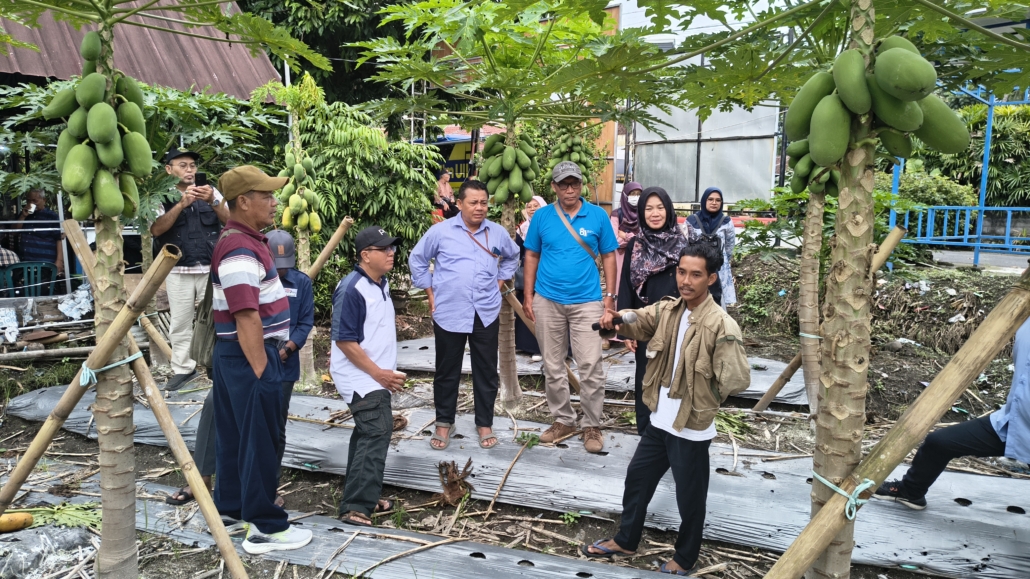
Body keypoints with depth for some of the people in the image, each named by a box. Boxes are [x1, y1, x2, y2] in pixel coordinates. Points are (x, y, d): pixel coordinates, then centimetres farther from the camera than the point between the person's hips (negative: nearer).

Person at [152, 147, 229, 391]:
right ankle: (182, 368, 18)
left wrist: (212, 202, -20)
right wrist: (181, 204, -22)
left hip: (211, 269, 0)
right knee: (180, 323, 6)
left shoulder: (211, 192, 8)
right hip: (178, 271, 0)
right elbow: (156, 229, -12)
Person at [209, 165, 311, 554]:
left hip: (239, 355, 10)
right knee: (259, 442, -3)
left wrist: (276, 349, 22)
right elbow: (247, 320, -25)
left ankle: (230, 505, 32)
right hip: (249, 357, -10)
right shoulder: (240, 249, -21)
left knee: (234, 434, 18)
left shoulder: (244, 240, 13)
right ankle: (266, 528, 6)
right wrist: (261, 371, -22)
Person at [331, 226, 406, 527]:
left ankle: (362, 497, 29)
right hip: (361, 376, -10)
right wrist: (377, 372, -20)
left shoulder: (381, 283, 8)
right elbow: (344, 340, -21)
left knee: (368, 434, 17)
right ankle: (356, 508, -14)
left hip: (376, 375, 10)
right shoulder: (351, 288, -20)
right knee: (377, 433, -16)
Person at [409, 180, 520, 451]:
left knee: (486, 371, 9)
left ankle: (485, 423, 23)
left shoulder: (498, 233, 3)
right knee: (447, 371, 10)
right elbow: (416, 259, 7)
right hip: (448, 313, -2)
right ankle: (444, 422, 25)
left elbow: (513, 256, 23)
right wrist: (429, 290, 3)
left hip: (486, 314, 2)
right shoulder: (440, 231, -4)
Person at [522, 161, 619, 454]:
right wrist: (528, 295, 3)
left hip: (587, 301, -2)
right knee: (553, 367, 10)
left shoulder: (598, 216, -1)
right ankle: (563, 420, 26)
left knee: (590, 367, -2)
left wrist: (610, 295, -1)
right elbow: (532, 256, 8)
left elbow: (608, 256, 4)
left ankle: (592, 425, 14)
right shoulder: (542, 216, 2)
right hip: (547, 301, 2)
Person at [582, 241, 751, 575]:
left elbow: (737, 380, -26)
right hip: (660, 420, 7)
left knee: (689, 498, 13)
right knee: (637, 478, 22)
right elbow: (638, 322, 4)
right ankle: (625, 540, 44)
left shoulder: (722, 326, -23)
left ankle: (685, 560, 37)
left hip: (692, 429, -7)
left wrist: (704, 396, -9)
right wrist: (615, 318, -20)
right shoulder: (667, 310, -1)